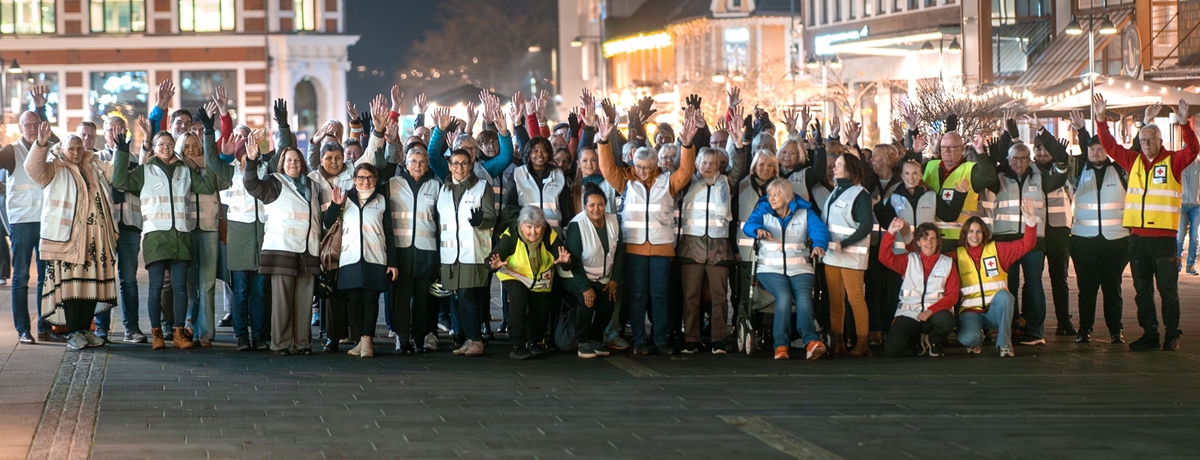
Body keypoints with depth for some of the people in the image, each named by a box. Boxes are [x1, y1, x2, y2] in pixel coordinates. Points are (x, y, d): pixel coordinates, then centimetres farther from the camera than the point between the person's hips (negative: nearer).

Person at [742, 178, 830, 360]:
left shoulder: (804, 212, 9)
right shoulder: (763, 211, 10)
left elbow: (819, 229, -6)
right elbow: (748, 225, -9)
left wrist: (819, 244, -30)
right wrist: (759, 229, -35)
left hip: (800, 268, 1)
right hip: (771, 269, 0)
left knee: (803, 297, -28)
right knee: (784, 296, -30)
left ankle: (810, 341, -45)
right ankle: (780, 344, -34)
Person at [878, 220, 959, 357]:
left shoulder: (947, 263, 9)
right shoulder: (909, 260, 13)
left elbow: (952, 295, 0)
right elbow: (885, 257, -2)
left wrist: (931, 311, -15)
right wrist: (890, 232, -13)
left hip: (935, 313, -1)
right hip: (909, 314, 1)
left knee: (947, 321, -38)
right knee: (892, 349, -24)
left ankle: (934, 341, 0)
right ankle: (917, 340, 12)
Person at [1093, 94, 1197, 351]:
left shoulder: (1172, 161, -1)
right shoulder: (1134, 161, 11)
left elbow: (1192, 150, -16)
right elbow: (1109, 146, 10)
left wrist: (1184, 124, -30)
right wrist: (1101, 119, -1)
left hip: (1164, 236, -5)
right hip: (1137, 236, 5)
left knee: (1168, 289, 0)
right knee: (1142, 290, 8)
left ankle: (1172, 336, 7)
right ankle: (1149, 335, 15)